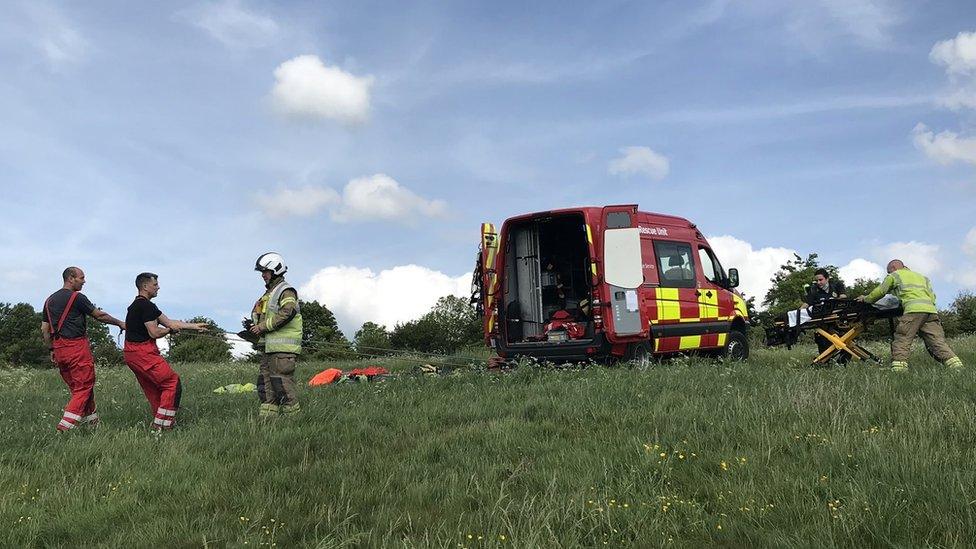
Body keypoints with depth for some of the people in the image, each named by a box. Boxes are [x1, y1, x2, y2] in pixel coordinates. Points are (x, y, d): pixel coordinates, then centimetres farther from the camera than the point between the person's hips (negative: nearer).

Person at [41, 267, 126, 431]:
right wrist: (120, 323, 11)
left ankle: (93, 422, 24)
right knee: (84, 388, -5)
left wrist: (51, 350, 21)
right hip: (77, 346, -8)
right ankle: (64, 427, -13)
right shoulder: (76, 297, -8)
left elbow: (44, 329, 15)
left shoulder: (50, 300, 14)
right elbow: (99, 315, -2)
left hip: (59, 349, 8)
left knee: (77, 388, 15)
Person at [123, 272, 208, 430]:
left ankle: (158, 423, 25)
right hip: (143, 352, -10)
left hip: (131, 352, 10)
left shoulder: (137, 305, 18)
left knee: (153, 388, 18)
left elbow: (169, 322, 17)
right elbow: (154, 333, -18)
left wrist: (195, 326, 16)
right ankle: (162, 425, -5)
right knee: (172, 383, -5)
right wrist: (171, 330, 2)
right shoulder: (146, 306, -15)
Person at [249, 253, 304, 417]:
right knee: (266, 384, 9)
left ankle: (293, 415, -5)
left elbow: (287, 313, -23)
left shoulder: (286, 291, -7)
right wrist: (256, 327, 7)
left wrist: (263, 327, -17)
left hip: (283, 348, -10)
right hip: (269, 347, 10)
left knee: (282, 383, -10)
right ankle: (266, 416, 13)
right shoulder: (269, 293, 23)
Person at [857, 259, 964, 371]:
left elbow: (879, 292, 25)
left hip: (914, 309, -5)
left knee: (901, 340, -6)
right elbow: (932, 296, 25)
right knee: (938, 342, 1)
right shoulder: (921, 277, 37)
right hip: (931, 310, 5)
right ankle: (957, 366, -13)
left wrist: (866, 299, 40)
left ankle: (898, 369, -18)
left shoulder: (894, 275, 22)